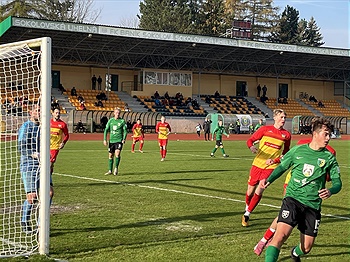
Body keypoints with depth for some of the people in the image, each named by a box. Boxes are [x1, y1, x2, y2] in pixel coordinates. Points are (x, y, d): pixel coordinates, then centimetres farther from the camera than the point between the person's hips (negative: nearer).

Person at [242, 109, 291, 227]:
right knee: (251, 190, 7)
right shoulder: (265, 129, 0)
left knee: (259, 191, -10)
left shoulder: (286, 134, 3)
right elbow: (250, 140, 0)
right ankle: (247, 208, 36)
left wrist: (274, 160, -5)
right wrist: (251, 147, -23)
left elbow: (285, 153, 11)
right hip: (258, 163, 0)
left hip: (271, 166, 0)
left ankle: (247, 215, 2)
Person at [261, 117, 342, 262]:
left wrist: (330, 191, -20)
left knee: (306, 248, 10)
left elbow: (337, 182, 2)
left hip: (313, 205, 2)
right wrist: (269, 180, 1)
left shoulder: (329, 158, 3)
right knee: (281, 235, -24)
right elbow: (282, 167, 17)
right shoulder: (297, 150, 3)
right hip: (293, 199, -2)